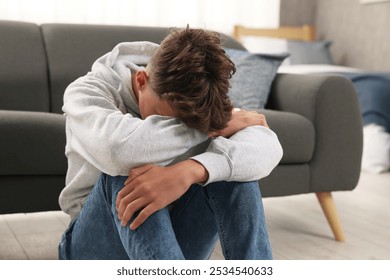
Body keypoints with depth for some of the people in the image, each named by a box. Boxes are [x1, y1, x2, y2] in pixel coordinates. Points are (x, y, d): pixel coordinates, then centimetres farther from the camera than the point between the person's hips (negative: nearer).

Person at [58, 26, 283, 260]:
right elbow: (119, 147, -42)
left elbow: (269, 147, -29)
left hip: (174, 243, 2)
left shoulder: (193, 102, -10)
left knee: (234, 165, -24)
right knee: (124, 171, -35)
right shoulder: (88, 92, -17)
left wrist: (189, 170, -47)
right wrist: (216, 127, -29)